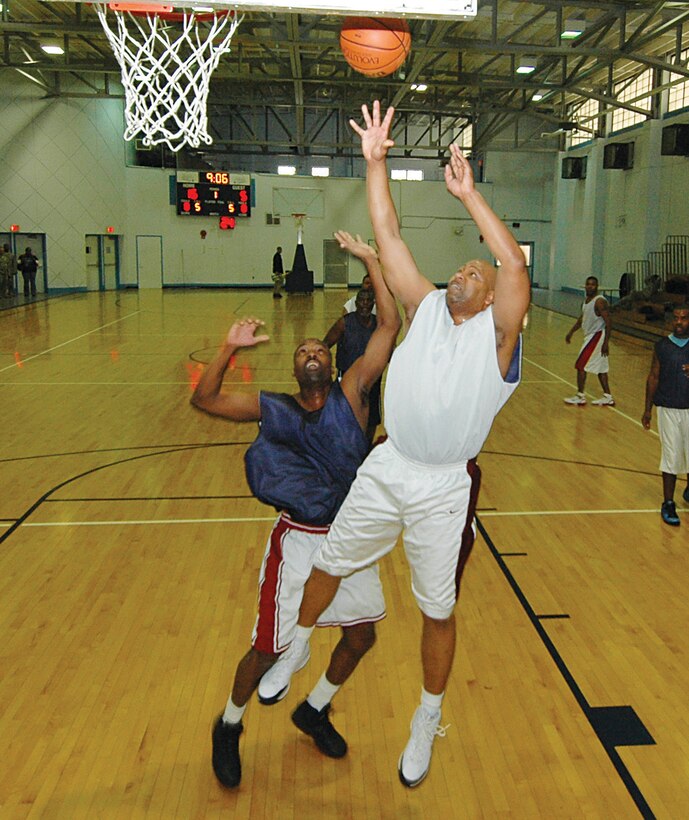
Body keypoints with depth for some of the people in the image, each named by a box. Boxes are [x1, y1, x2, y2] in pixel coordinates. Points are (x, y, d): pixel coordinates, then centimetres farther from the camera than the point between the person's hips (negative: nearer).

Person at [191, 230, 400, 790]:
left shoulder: (351, 396, -6)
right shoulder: (274, 410, -4)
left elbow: (390, 325, -12)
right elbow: (204, 399, -10)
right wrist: (230, 349, -23)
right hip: (299, 540, -3)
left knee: (361, 633, 14)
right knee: (269, 647, 2)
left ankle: (314, 711, 41)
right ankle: (229, 727, 31)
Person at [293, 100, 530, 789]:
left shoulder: (496, 333, -5)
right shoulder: (426, 308, 6)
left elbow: (515, 265, -23)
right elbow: (387, 234, 2)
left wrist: (467, 193, -22)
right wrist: (374, 161, -5)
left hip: (446, 487, -3)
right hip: (387, 469, 4)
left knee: (437, 611, 10)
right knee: (329, 564, 16)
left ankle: (427, 721, 33)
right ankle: (296, 649, 45)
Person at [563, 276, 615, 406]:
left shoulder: (600, 301, -18)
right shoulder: (586, 300, 10)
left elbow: (608, 322, -21)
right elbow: (582, 318, 26)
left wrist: (606, 343, -26)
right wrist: (571, 332, 24)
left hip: (597, 336, -9)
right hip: (591, 336, 9)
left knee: (580, 365, -6)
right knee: (600, 368, 12)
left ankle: (580, 397, 2)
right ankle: (608, 398, 17)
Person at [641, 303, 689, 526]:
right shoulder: (662, 346, 1)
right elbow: (653, 377, 6)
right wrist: (648, 409, 5)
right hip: (668, 409, 0)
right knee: (671, 456, 2)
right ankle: (668, 504, 11)